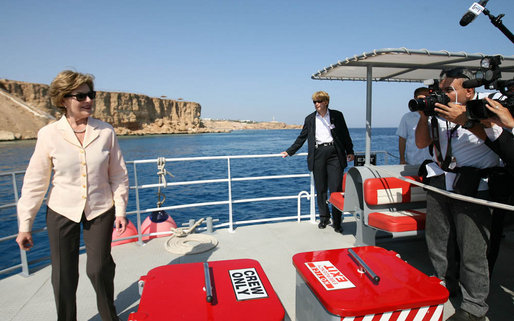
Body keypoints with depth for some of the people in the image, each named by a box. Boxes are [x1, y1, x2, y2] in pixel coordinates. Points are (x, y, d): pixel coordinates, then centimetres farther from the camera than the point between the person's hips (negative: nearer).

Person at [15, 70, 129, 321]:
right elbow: (34, 182, -3)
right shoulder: (49, 134, -8)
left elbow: (119, 175, 0)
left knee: (98, 269, 2)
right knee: (63, 276, 10)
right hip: (61, 212, 1)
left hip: (100, 211, 0)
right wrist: (25, 225, -1)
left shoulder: (105, 132, -7)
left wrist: (120, 210, -3)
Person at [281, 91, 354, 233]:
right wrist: (289, 152, 14)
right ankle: (324, 217, 20)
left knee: (336, 188, -5)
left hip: (334, 153, -2)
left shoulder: (337, 115, 9)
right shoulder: (310, 119, 14)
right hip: (318, 154, 2)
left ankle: (337, 222, 4)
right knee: (321, 189, 5)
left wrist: (350, 152, 6)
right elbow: (301, 138, 17)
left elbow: (345, 135, 12)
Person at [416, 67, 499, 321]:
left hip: (472, 185, -5)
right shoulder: (439, 111, 8)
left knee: (471, 248, -2)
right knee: (437, 238, 14)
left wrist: (463, 116, -26)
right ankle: (445, 285, 36)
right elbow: (421, 143, 7)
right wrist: (424, 115, -5)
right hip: (439, 182, 5)